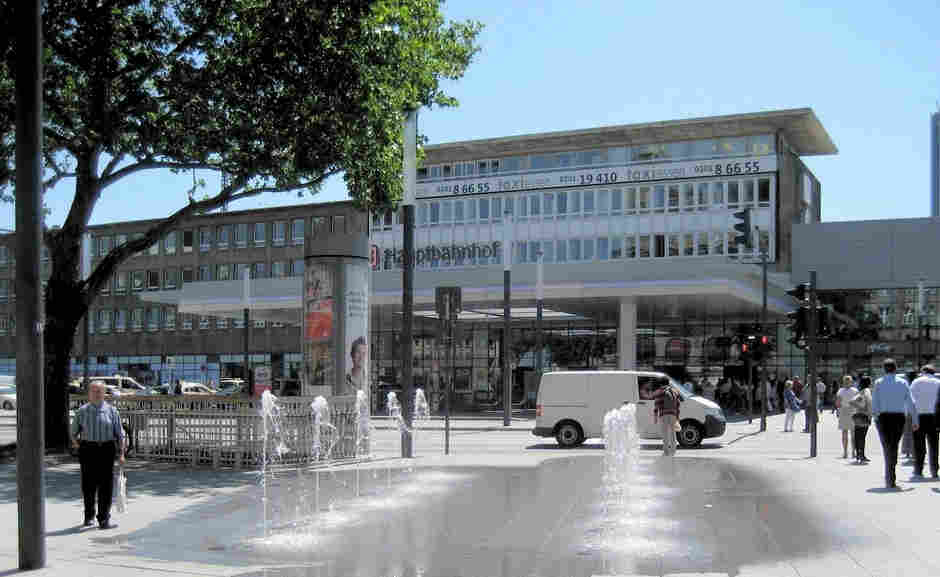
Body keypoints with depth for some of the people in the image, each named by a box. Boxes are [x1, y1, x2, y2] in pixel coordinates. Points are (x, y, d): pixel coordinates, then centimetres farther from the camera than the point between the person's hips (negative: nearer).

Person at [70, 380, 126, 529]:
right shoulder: (82, 411, 7)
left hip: (106, 450, -1)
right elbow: (74, 432, 16)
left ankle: (104, 519, 3)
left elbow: (119, 433, 5)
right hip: (88, 450, 1)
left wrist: (121, 453, 0)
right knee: (88, 484, 6)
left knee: (106, 485, -2)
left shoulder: (111, 411, 5)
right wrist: (76, 443, 0)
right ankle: (89, 516, 24)